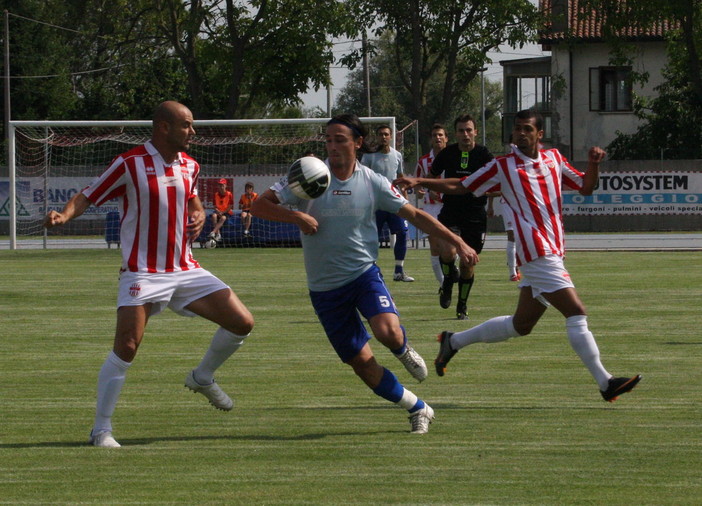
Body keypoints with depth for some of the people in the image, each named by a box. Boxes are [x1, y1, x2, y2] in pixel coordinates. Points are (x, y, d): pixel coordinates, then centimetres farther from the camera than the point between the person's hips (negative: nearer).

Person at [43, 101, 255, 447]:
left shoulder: (189, 166, 9)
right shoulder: (129, 164, -10)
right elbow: (86, 198, -7)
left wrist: (198, 217, 4)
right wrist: (63, 215, -27)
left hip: (186, 271, 6)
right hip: (143, 273, -6)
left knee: (241, 323, 0)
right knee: (126, 346, -16)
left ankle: (203, 378, 26)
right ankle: (101, 429, -4)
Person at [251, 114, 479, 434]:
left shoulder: (372, 183, -3)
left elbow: (415, 215, 6)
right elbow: (260, 206, -7)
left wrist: (457, 242, 0)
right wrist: (297, 217, -24)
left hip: (364, 274, 0)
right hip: (324, 288, 1)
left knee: (388, 332, -29)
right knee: (362, 365, -1)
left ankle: (403, 349, 9)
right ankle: (417, 409, 19)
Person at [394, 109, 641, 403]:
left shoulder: (553, 159, 15)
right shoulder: (502, 167, 1)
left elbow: (585, 188, 20)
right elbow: (459, 187, 8)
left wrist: (593, 164, 0)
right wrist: (419, 182, -1)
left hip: (552, 254, 7)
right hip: (537, 254, -7)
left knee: (521, 325, 14)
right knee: (576, 314, -14)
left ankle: (454, 341, 29)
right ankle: (605, 383, -12)